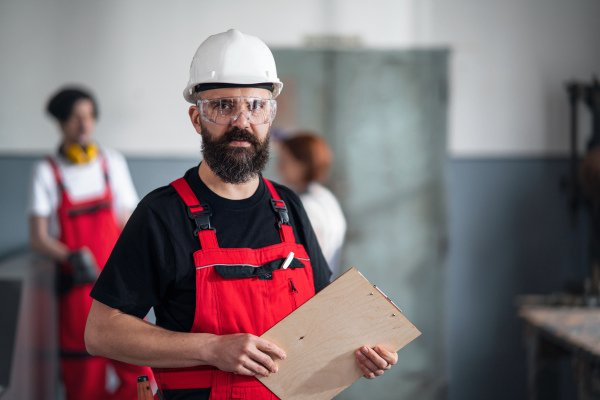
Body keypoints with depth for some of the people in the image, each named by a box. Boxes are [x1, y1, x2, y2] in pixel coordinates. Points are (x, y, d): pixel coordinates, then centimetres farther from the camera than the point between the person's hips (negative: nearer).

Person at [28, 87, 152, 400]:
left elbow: (127, 226, 13)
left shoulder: (112, 163, 9)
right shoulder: (47, 172, 2)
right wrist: (71, 257, -19)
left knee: (139, 374, -10)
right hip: (77, 288, -2)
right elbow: (38, 238, -2)